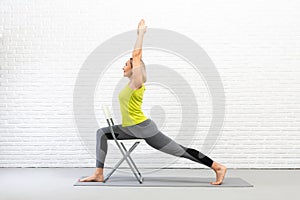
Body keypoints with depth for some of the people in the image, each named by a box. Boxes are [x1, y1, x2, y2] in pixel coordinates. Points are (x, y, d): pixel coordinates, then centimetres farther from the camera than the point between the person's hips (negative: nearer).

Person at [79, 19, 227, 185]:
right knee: (102, 133, 4)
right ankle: (98, 174, 0)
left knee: (180, 151, -5)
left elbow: (136, 55, -13)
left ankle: (219, 167, 4)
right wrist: (140, 33, 22)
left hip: (144, 128, -9)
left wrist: (141, 33, -6)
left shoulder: (137, 82, -10)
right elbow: (137, 56, 16)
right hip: (130, 129, 9)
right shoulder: (132, 82, 12)